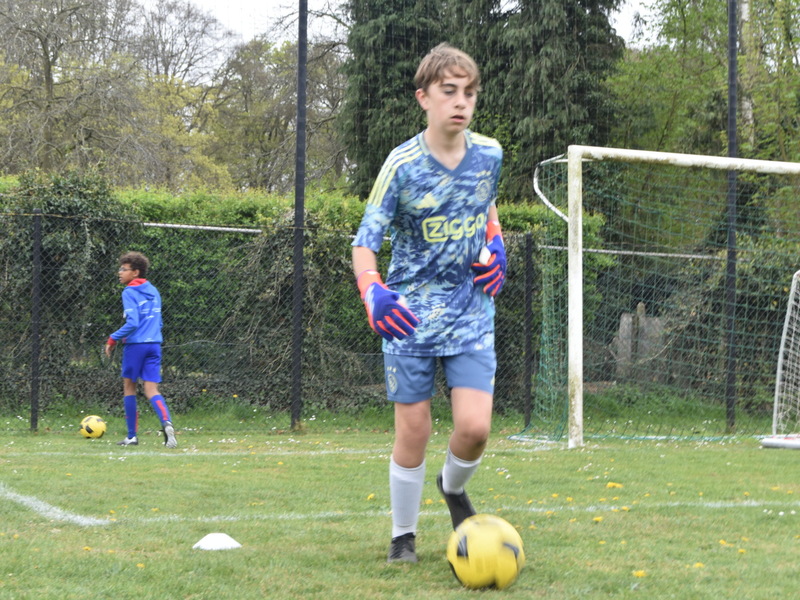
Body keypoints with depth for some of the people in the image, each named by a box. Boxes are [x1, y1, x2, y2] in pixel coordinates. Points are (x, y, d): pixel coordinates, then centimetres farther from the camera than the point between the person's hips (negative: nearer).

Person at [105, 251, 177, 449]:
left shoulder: (129, 292, -9)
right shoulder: (154, 291, 13)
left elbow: (132, 322, -18)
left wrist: (113, 339, -10)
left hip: (135, 345, -5)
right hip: (154, 344, 5)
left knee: (129, 386, 11)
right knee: (152, 390, 2)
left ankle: (132, 436, 15)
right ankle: (167, 423, -25)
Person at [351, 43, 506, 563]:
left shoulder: (490, 154, 0)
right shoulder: (403, 165, -11)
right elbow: (365, 242, -10)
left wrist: (496, 246, 4)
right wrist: (373, 291, -29)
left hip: (471, 315, 2)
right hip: (411, 317, -2)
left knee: (475, 426, -10)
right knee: (414, 431, -1)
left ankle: (454, 487, 24)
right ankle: (403, 534, 19)